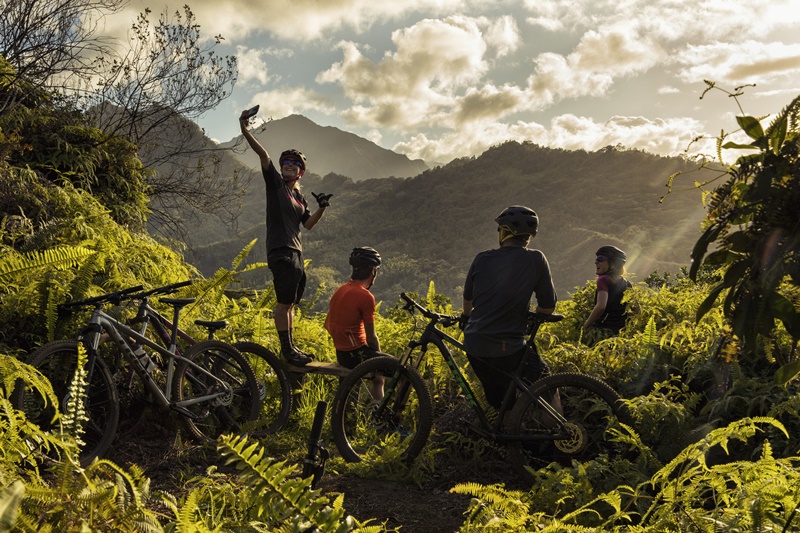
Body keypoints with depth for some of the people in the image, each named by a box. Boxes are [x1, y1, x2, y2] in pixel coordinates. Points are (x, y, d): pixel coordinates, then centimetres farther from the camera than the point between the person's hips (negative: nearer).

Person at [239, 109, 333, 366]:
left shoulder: (300, 197, 18)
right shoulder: (275, 183, 1)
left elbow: (308, 224, 13)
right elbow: (263, 155, -12)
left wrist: (321, 208, -3)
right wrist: (245, 131, -22)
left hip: (295, 252, 8)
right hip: (280, 250, -8)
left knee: (290, 303, 13)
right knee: (284, 301, -9)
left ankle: (291, 347, 21)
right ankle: (286, 348, -3)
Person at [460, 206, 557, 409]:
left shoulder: (482, 259, 4)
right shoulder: (535, 260, -6)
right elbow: (548, 307, -2)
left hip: (474, 346, 5)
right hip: (507, 350, -4)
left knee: (496, 400, 26)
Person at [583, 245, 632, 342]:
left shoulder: (604, 279, -8)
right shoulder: (626, 283, 14)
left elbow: (600, 307, -22)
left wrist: (586, 325, -10)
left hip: (604, 331, -8)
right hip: (622, 332, 8)